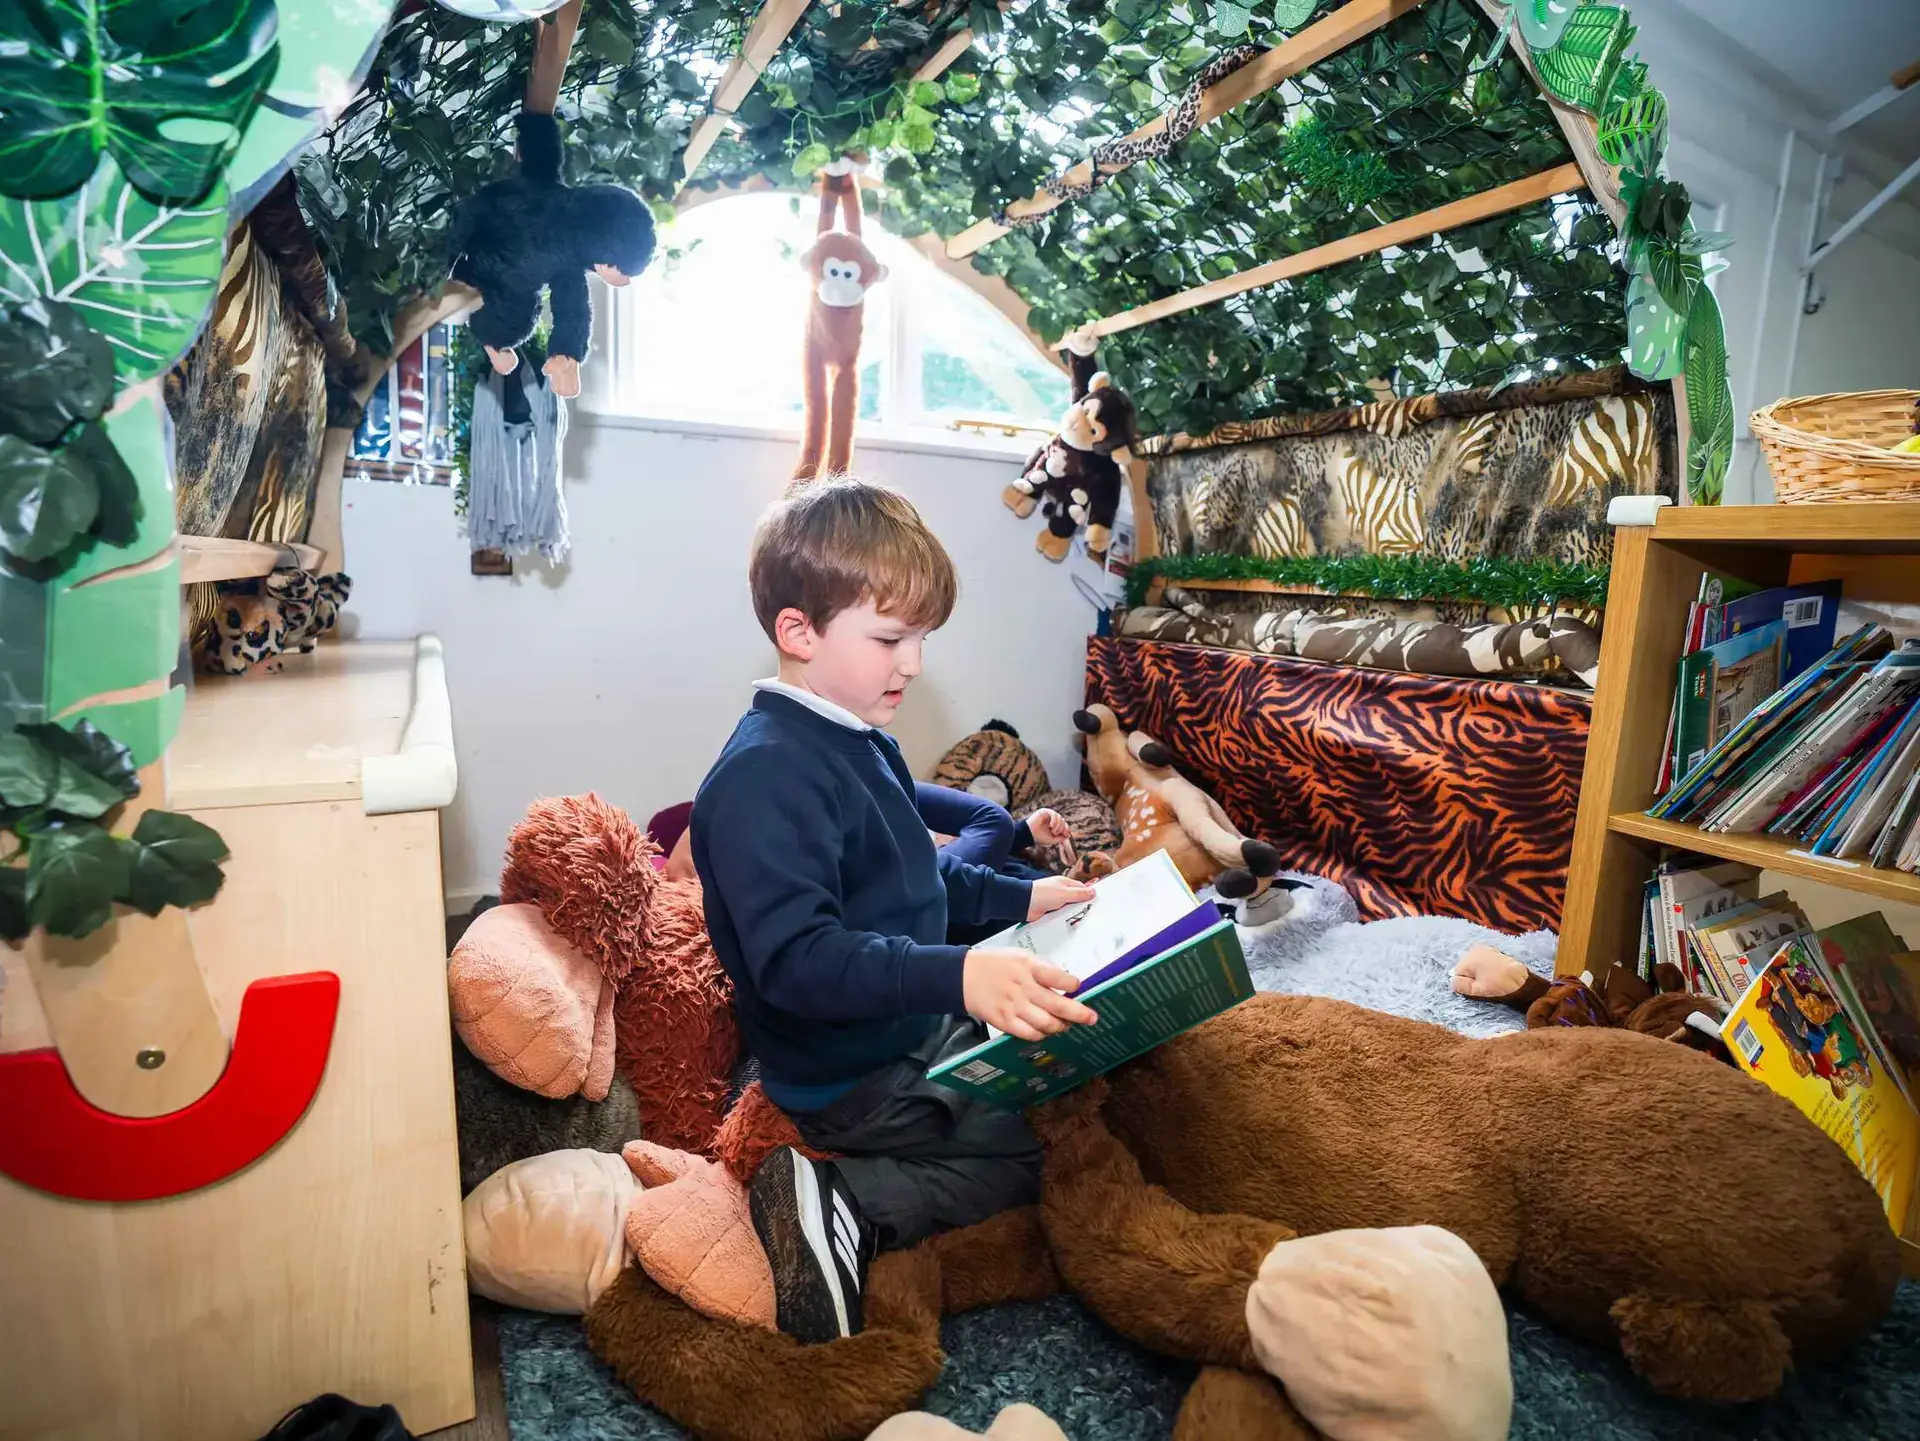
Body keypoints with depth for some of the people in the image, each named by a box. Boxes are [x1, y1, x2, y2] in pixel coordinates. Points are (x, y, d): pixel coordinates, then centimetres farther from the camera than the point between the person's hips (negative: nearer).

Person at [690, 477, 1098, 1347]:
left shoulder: (863, 743, 8)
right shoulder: (765, 774, -26)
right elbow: (795, 959, -35)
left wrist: (1019, 898, 13)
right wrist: (959, 975, -44)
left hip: (920, 1030, 10)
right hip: (855, 1079, -10)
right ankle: (846, 1210, -9)